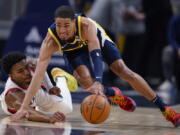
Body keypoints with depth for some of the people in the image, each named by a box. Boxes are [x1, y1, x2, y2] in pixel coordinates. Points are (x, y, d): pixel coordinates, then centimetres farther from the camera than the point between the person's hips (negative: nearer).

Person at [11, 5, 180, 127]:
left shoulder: (86, 25, -43)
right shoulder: (50, 41, -38)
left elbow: (95, 54, -51)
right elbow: (38, 74, -42)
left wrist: (98, 82, -69)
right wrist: (24, 107, -49)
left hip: (98, 40, -1)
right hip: (74, 50, 1)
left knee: (123, 71, -12)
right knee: (85, 80, -24)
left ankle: (164, 108, -6)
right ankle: (113, 94, 9)